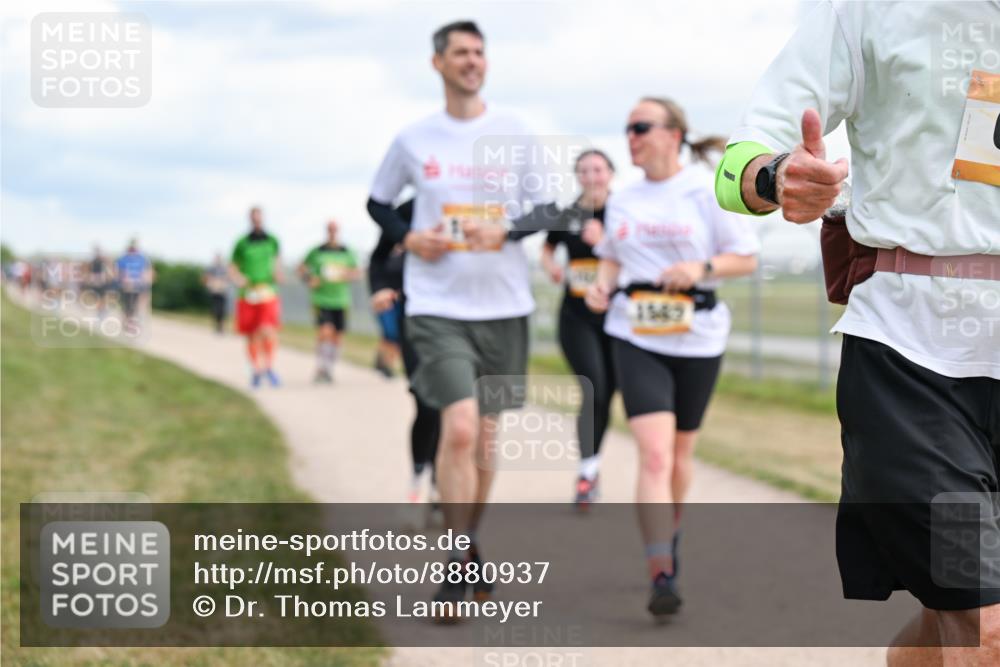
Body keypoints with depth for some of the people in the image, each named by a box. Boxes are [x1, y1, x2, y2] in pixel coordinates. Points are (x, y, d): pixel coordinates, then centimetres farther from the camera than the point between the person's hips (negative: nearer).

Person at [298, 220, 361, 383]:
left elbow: (357, 272, 13)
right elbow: (302, 268, 12)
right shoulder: (317, 251, 2)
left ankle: (329, 370, 19)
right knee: (325, 332, -19)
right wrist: (309, 280, -6)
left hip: (341, 301, 3)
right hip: (321, 299, -3)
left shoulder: (346, 252, 7)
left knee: (337, 336, 4)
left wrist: (348, 275, -9)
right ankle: (321, 368, -11)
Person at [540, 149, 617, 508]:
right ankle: (588, 471, -1)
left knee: (605, 395, 9)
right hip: (577, 317, 0)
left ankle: (590, 468, 30)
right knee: (594, 393, -14)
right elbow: (547, 250, 19)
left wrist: (604, 240, -26)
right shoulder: (567, 216, 2)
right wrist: (551, 266, -3)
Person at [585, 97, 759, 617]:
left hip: (696, 338, -1)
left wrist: (702, 268, -18)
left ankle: (670, 535, 41)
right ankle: (662, 575, -16)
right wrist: (601, 284, 0)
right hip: (636, 338, 1)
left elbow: (747, 258, -1)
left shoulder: (706, 194, -3)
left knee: (679, 455, 14)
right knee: (654, 454, -14)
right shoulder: (622, 202, 8)